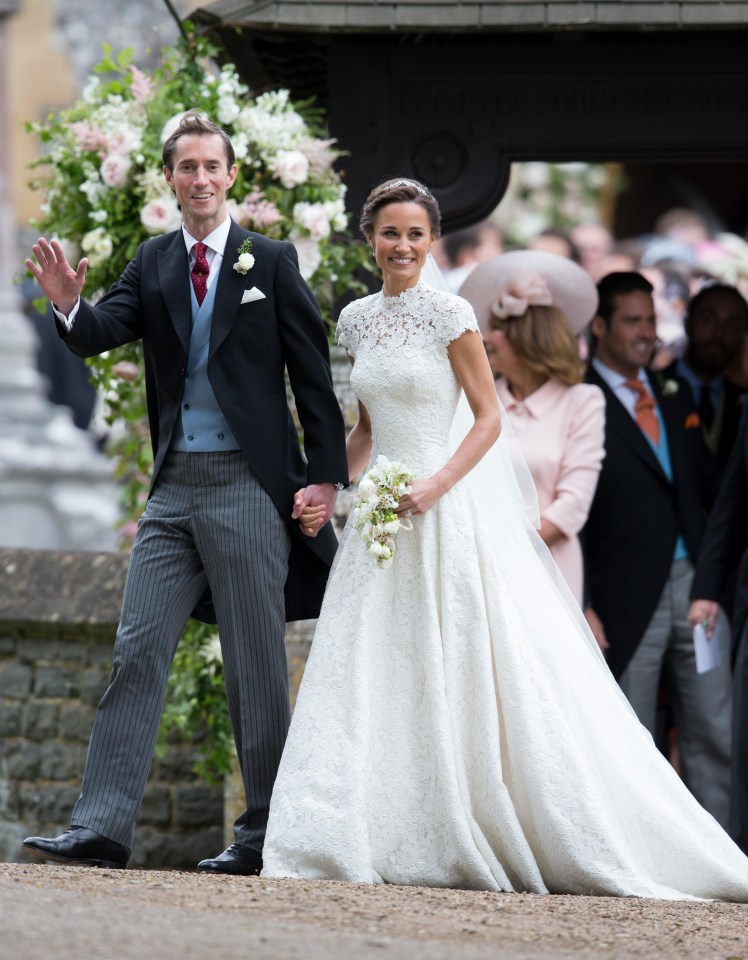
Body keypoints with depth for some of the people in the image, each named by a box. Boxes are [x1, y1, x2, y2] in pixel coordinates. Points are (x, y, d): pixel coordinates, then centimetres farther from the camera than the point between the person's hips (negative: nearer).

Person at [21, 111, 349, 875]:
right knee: (137, 652, -2)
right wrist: (68, 306, -26)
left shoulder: (272, 262, 0)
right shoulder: (152, 266, 10)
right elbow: (102, 334, -4)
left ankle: (264, 834, 7)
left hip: (248, 487, -4)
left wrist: (326, 475, -6)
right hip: (174, 489, 4)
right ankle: (101, 828, -4)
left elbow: (312, 376, 0)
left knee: (256, 663, 1)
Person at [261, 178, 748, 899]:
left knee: (471, 671, -5)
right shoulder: (357, 321, 11)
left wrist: (437, 484, -18)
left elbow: (489, 417, -6)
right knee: (374, 675, 2)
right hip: (382, 512, 6)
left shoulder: (448, 315, -7)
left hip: (450, 508, -6)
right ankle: (384, 841, 7)